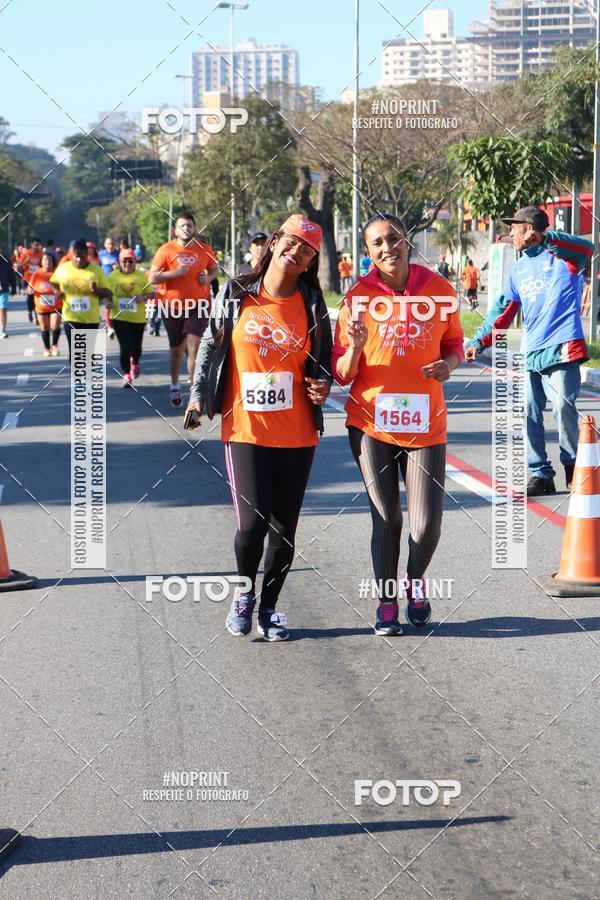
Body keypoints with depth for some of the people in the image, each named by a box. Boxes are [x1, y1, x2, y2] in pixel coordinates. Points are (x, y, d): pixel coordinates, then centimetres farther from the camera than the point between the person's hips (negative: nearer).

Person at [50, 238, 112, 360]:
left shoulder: (96, 269, -2)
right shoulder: (63, 268, 1)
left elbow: (107, 292, -1)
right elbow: (52, 283, 18)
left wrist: (96, 290, -22)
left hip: (91, 318, 1)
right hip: (71, 317, -1)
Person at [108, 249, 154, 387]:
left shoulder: (141, 276, 0)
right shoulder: (113, 276, 3)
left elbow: (151, 293, 2)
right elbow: (107, 293, 15)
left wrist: (143, 297, -18)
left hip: (138, 317, 1)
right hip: (120, 317, -1)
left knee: (136, 346, 14)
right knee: (125, 346, -9)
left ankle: (135, 363, 47)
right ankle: (126, 375, 0)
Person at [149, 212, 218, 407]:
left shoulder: (205, 250, 0)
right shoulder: (166, 250, -7)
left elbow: (213, 269, 18)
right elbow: (152, 278, -8)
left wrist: (208, 278, -5)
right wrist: (174, 273, -22)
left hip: (198, 305, 0)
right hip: (173, 306, 0)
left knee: (193, 347, -13)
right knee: (177, 349, 15)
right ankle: (175, 385, 35)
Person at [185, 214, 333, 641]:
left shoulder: (311, 303, 3)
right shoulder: (236, 295, 0)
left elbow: (322, 361, 11)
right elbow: (212, 345, 10)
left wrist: (323, 386, -8)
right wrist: (198, 396, 10)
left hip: (296, 434, 2)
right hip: (245, 429, -2)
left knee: (284, 526, 5)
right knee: (253, 522, -11)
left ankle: (268, 607, 25)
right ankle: (244, 592, 18)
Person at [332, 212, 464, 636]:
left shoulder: (440, 289, -1)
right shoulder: (358, 296, -4)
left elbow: (454, 342, 13)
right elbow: (342, 374, -2)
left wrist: (448, 365, -9)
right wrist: (356, 347, -23)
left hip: (426, 424, 1)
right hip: (372, 424, -1)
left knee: (427, 523, -4)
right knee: (386, 519, 4)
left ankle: (415, 583, 27)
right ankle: (387, 604, 21)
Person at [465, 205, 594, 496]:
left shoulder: (561, 256, 0)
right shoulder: (518, 270, 19)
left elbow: (587, 249, -22)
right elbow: (502, 313, 19)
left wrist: (547, 238, -29)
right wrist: (478, 342, 10)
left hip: (562, 348, -6)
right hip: (530, 353, 7)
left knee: (563, 407, -13)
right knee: (530, 413, 1)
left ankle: (572, 465, 9)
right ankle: (541, 475, 8)